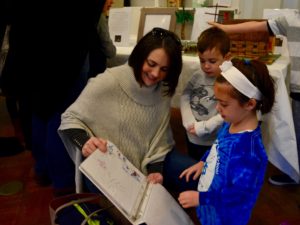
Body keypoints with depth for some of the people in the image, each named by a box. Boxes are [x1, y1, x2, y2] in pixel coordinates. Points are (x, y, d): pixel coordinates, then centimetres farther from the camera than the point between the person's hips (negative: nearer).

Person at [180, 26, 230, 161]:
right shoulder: (198, 75, -2)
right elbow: (185, 96, -1)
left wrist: (202, 127, -21)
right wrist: (189, 121, -14)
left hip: (213, 143, -5)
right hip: (192, 138, 6)